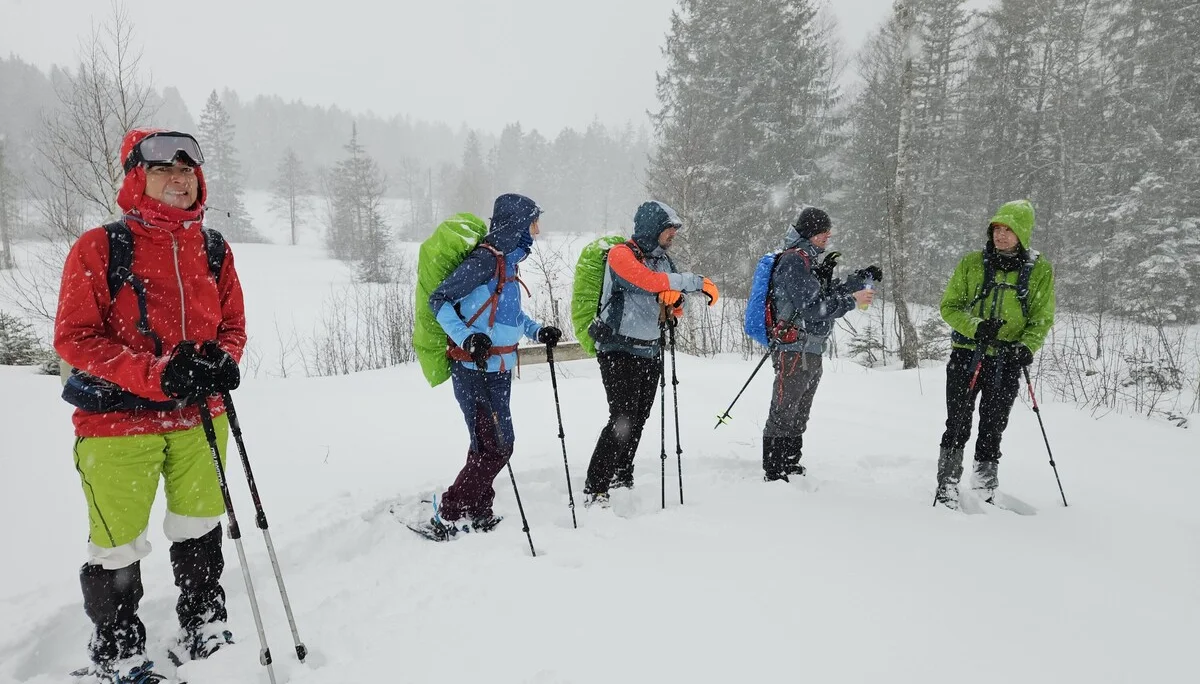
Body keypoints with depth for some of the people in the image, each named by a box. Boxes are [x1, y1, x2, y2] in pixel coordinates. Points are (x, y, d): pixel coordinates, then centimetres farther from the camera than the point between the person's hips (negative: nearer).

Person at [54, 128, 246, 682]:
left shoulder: (213, 250, 6)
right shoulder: (100, 247, -7)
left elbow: (233, 324, 11)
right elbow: (74, 337, -10)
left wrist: (221, 360, -11)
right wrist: (156, 374, -23)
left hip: (199, 418, 4)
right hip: (117, 422, -4)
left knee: (200, 532, 16)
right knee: (117, 547, 8)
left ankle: (204, 637, 35)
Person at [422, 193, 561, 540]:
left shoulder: (507, 259, 12)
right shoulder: (485, 259, -16)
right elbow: (438, 300, -17)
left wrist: (537, 331, 13)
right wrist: (468, 338, -28)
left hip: (498, 369, 9)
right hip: (475, 371, -9)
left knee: (494, 444, 14)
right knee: (495, 447, -8)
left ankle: (477, 513, 27)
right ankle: (447, 519, 5)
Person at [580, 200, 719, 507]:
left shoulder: (663, 259, 13)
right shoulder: (622, 254, -10)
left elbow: (675, 309, 15)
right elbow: (649, 281, -27)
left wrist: (674, 300, -9)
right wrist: (695, 282, -21)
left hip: (651, 352, 8)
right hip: (620, 352, -7)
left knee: (638, 419, 12)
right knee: (622, 419, -12)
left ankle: (622, 479, 26)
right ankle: (594, 490, -5)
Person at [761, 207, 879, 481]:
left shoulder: (807, 261, 18)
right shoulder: (793, 260, -13)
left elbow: (829, 295, 21)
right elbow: (811, 308, -20)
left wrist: (862, 278, 14)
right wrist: (852, 300, -17)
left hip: (810, 354, 11)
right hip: (795, 352, -11)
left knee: (799, 416, 17)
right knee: (783, 414, -5)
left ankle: (790, 468, 28)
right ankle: (774, 474, 1)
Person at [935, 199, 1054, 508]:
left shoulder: (1040, 271, 4)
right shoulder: (971, 263, 3)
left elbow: (1042, 318, 5)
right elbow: (949, 306, 3)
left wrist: (1027, 346, -14)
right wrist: (975, 327, -15)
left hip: (1007, 361, 1)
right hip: (967, 354, 0)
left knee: (993, 428, 8)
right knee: (958, 425, -2)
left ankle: (984, 492, 20)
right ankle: (947, 488, 7)